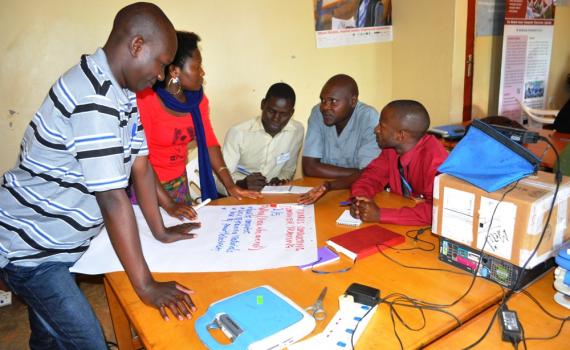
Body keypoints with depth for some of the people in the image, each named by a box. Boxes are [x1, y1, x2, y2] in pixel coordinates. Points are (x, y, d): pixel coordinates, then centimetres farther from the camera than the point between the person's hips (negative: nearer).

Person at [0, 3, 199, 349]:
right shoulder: (93, 97, -29)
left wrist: (161, 231, 7)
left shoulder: (123, 91, 0)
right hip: (29, 246, -9)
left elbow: (141, 165, 4)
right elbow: (113, 198, -31)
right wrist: (146, 286, -27)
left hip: (56, 240, 9)